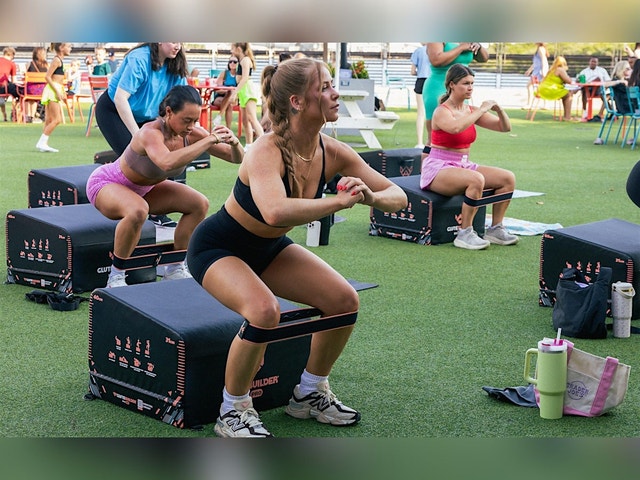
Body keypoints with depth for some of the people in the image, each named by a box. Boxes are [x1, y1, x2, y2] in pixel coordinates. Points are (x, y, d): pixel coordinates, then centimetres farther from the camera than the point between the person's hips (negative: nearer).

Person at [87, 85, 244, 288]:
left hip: (143, 188, 8)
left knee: (199, 205, -5)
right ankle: (116, 277, -21)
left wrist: (234, 143, -36)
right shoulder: (151, 133, -37)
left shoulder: (191, 134, -18)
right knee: (138, 211, -39)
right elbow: (167, 162, -60)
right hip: (106, 183, -7)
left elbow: (236, 158, -13)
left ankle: (174, 270, 8)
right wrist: (210, 140, -57)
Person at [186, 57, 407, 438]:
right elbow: (275, 211, -53)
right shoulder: (267, 151, -33)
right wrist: (341, 201, -46)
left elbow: (398, 196, -10)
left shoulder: (333, 153, -14)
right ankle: (233, 412, -10)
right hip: (217, 247, -7)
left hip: (270, 248, 7)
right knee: (264, 311, -34)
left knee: (345, 301, -7)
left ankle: (310, 394, 16)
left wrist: (371, 197, -32)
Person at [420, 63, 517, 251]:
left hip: (464, 165, 8)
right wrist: (481, 110, -26)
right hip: (438, 169, -8)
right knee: (476, 179, -35)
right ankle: (464, 234, -25)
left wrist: (499, 110, -7)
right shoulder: (442, 112, -11)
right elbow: (456, 127, -36)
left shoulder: (472, 111, 9)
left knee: (508, 178, -8)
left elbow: (505, 127, 12)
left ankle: (495, 229, 1)